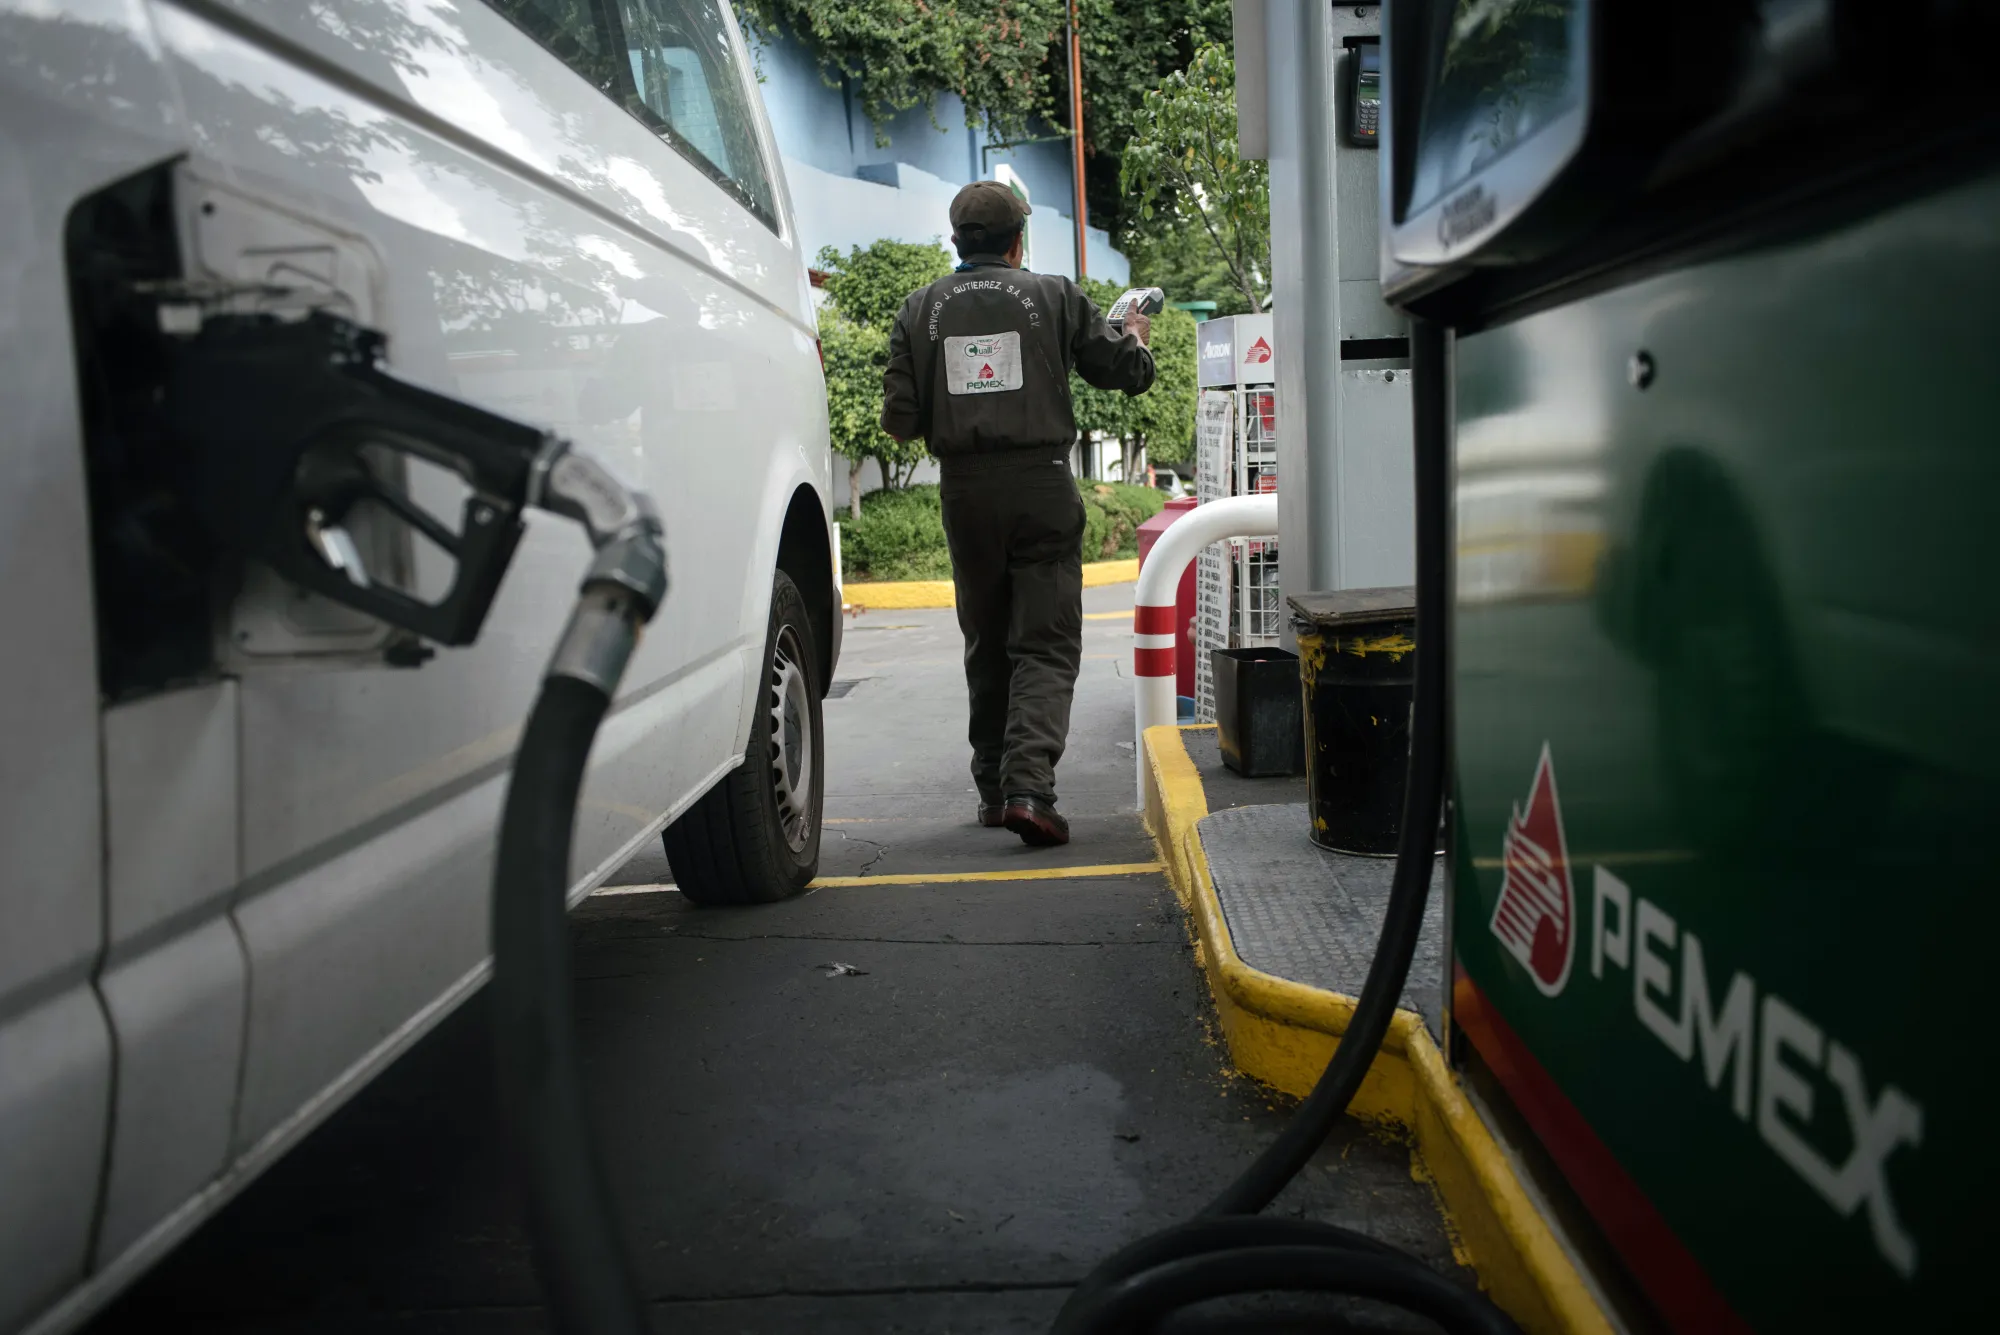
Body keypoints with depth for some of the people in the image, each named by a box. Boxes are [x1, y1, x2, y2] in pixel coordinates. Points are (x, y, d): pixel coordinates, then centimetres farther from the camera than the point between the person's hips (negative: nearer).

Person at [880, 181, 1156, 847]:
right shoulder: (1054, 296, 1)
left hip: (965, 491, 2)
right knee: (1046, 646, 0)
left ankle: (994, 789, 22)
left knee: (987, 645, 16)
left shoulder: (920, 309, 6)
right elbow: (1129, 373, 5)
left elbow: (900, 420, 2)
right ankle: (1027, 786, -16)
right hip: (1042, 486, -2)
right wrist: (1137, 336, 28)